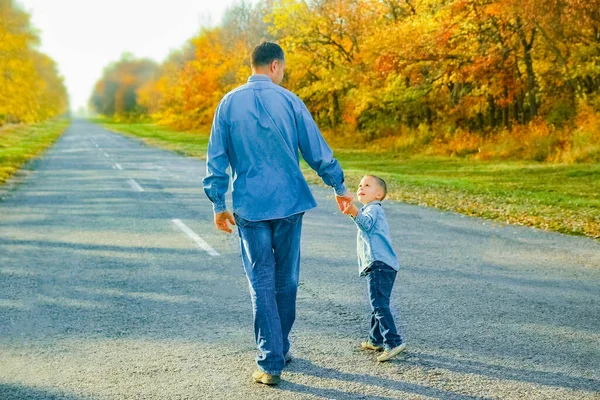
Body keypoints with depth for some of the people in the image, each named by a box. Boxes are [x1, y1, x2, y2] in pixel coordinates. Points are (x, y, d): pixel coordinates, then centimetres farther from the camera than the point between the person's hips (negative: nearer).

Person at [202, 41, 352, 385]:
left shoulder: (229, 103, 0)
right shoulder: (289, 101, -3)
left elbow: (217, 157, 0)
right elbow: (317, 150, 1)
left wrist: (218, 204, 7)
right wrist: (339, 187, 12)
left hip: (250, 206, 0)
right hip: (289, 202, 0)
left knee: (262, 284, 3)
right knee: (286, 280, 15)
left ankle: (270, 363, 0)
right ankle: (281, 349, 28)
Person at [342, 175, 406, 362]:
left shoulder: (373, 208, -5)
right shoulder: (372, 210, 28)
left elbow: (366, 223, -29)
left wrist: (354, 212, -46)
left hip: (380, 264, -11)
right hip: (379, 265, 11)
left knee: (379, 304, -17)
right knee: (377, 304, 19)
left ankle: (394, 342, -22)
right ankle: (376, 340, 30)